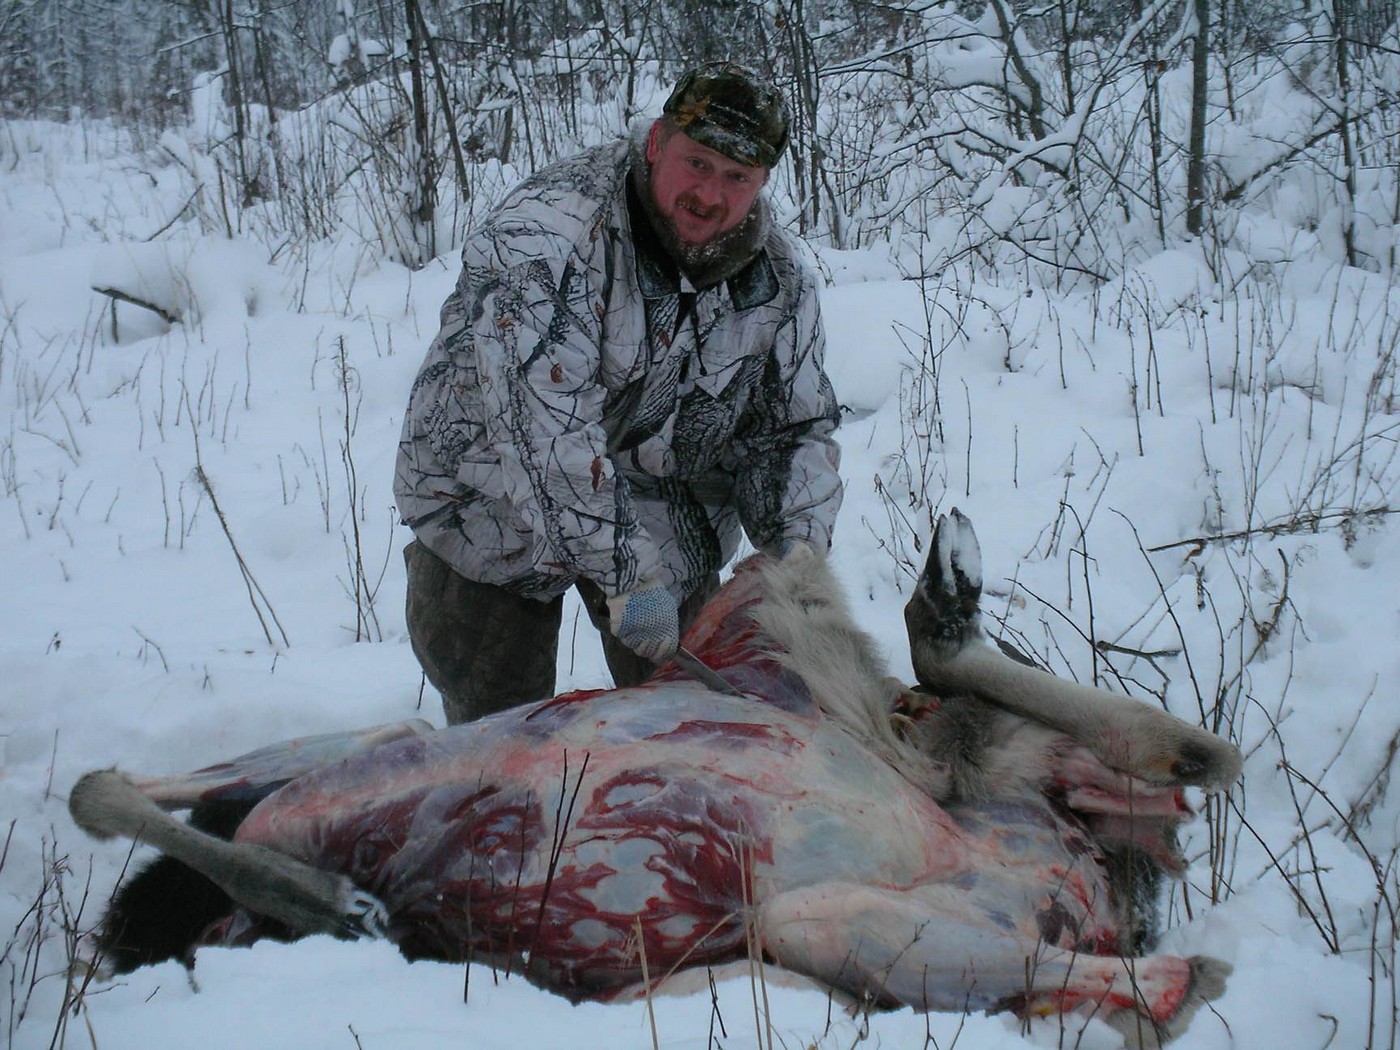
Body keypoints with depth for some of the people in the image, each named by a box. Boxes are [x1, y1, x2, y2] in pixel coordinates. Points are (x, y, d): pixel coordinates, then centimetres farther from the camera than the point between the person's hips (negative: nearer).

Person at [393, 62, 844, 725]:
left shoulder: (778, 273, -8)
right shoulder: (546, 232, -29)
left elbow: (796, 427, 2)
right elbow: (541, 425, -37)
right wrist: (626, 573, -39)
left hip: (666, 513, 5)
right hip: (495, 504, -4)